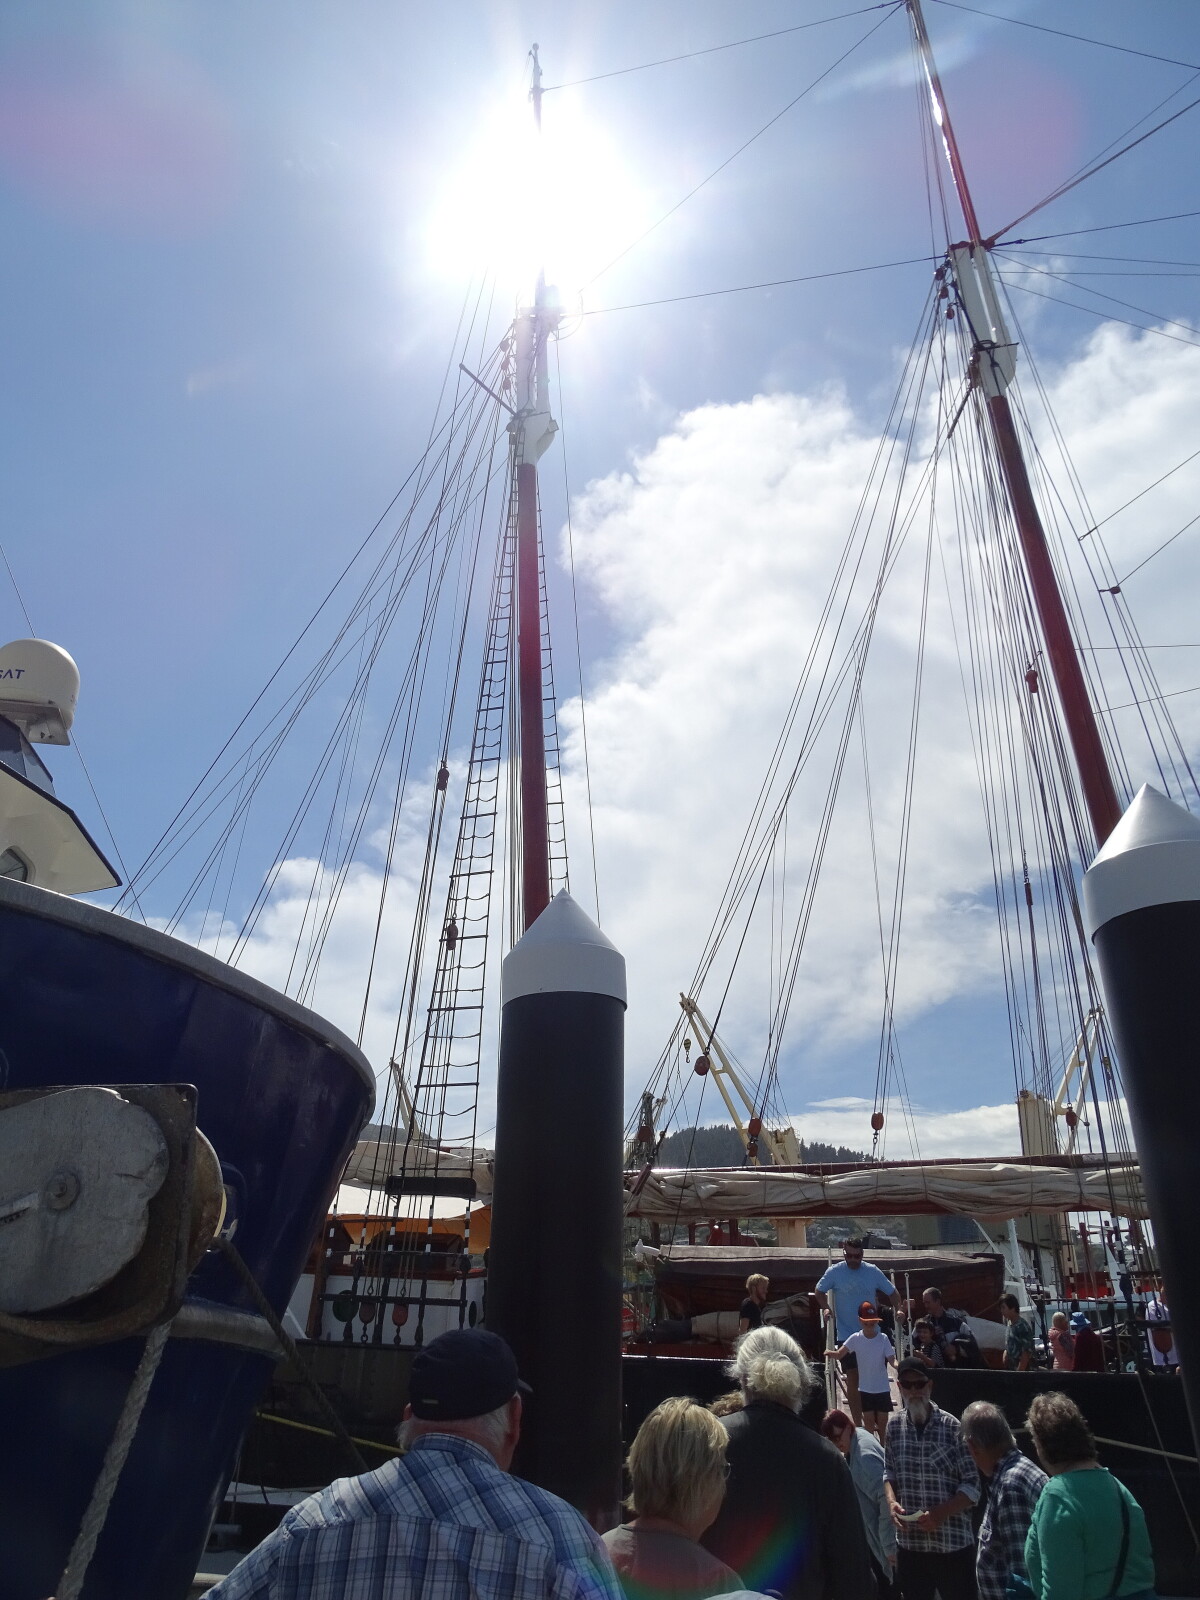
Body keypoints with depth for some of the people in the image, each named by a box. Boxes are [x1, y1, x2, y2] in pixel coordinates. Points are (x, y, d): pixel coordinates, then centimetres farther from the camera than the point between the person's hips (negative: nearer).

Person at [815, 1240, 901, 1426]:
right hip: (846, 1335, -1)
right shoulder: (834, 1272, -7)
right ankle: (857, 1423, 12)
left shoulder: (873, 1271, -5)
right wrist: (826, 1308, -8)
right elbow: (820, 1291, 6)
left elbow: (892, 1292, 4)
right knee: (852, 1379, 2)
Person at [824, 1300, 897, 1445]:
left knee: (882, 1422, 8)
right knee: (869, 1421, 5)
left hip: (882, 1388, 0)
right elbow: (839, 1354, -17)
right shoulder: (855, 1338, -10)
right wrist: (830, 1353, -39)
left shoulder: (883, 1338, -9)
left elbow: (892, 1360, -12)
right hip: (865, 1389, 0)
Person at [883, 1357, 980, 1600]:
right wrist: (892, 1501, -9)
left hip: (952, 1542, -3)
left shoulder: (952, 1427, -13)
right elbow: (889, 1472, 9)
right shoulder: (894, 1425, -2)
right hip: (909, 1541, 3)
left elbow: (972, 1486, -9)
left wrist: (941, 1513, -20)